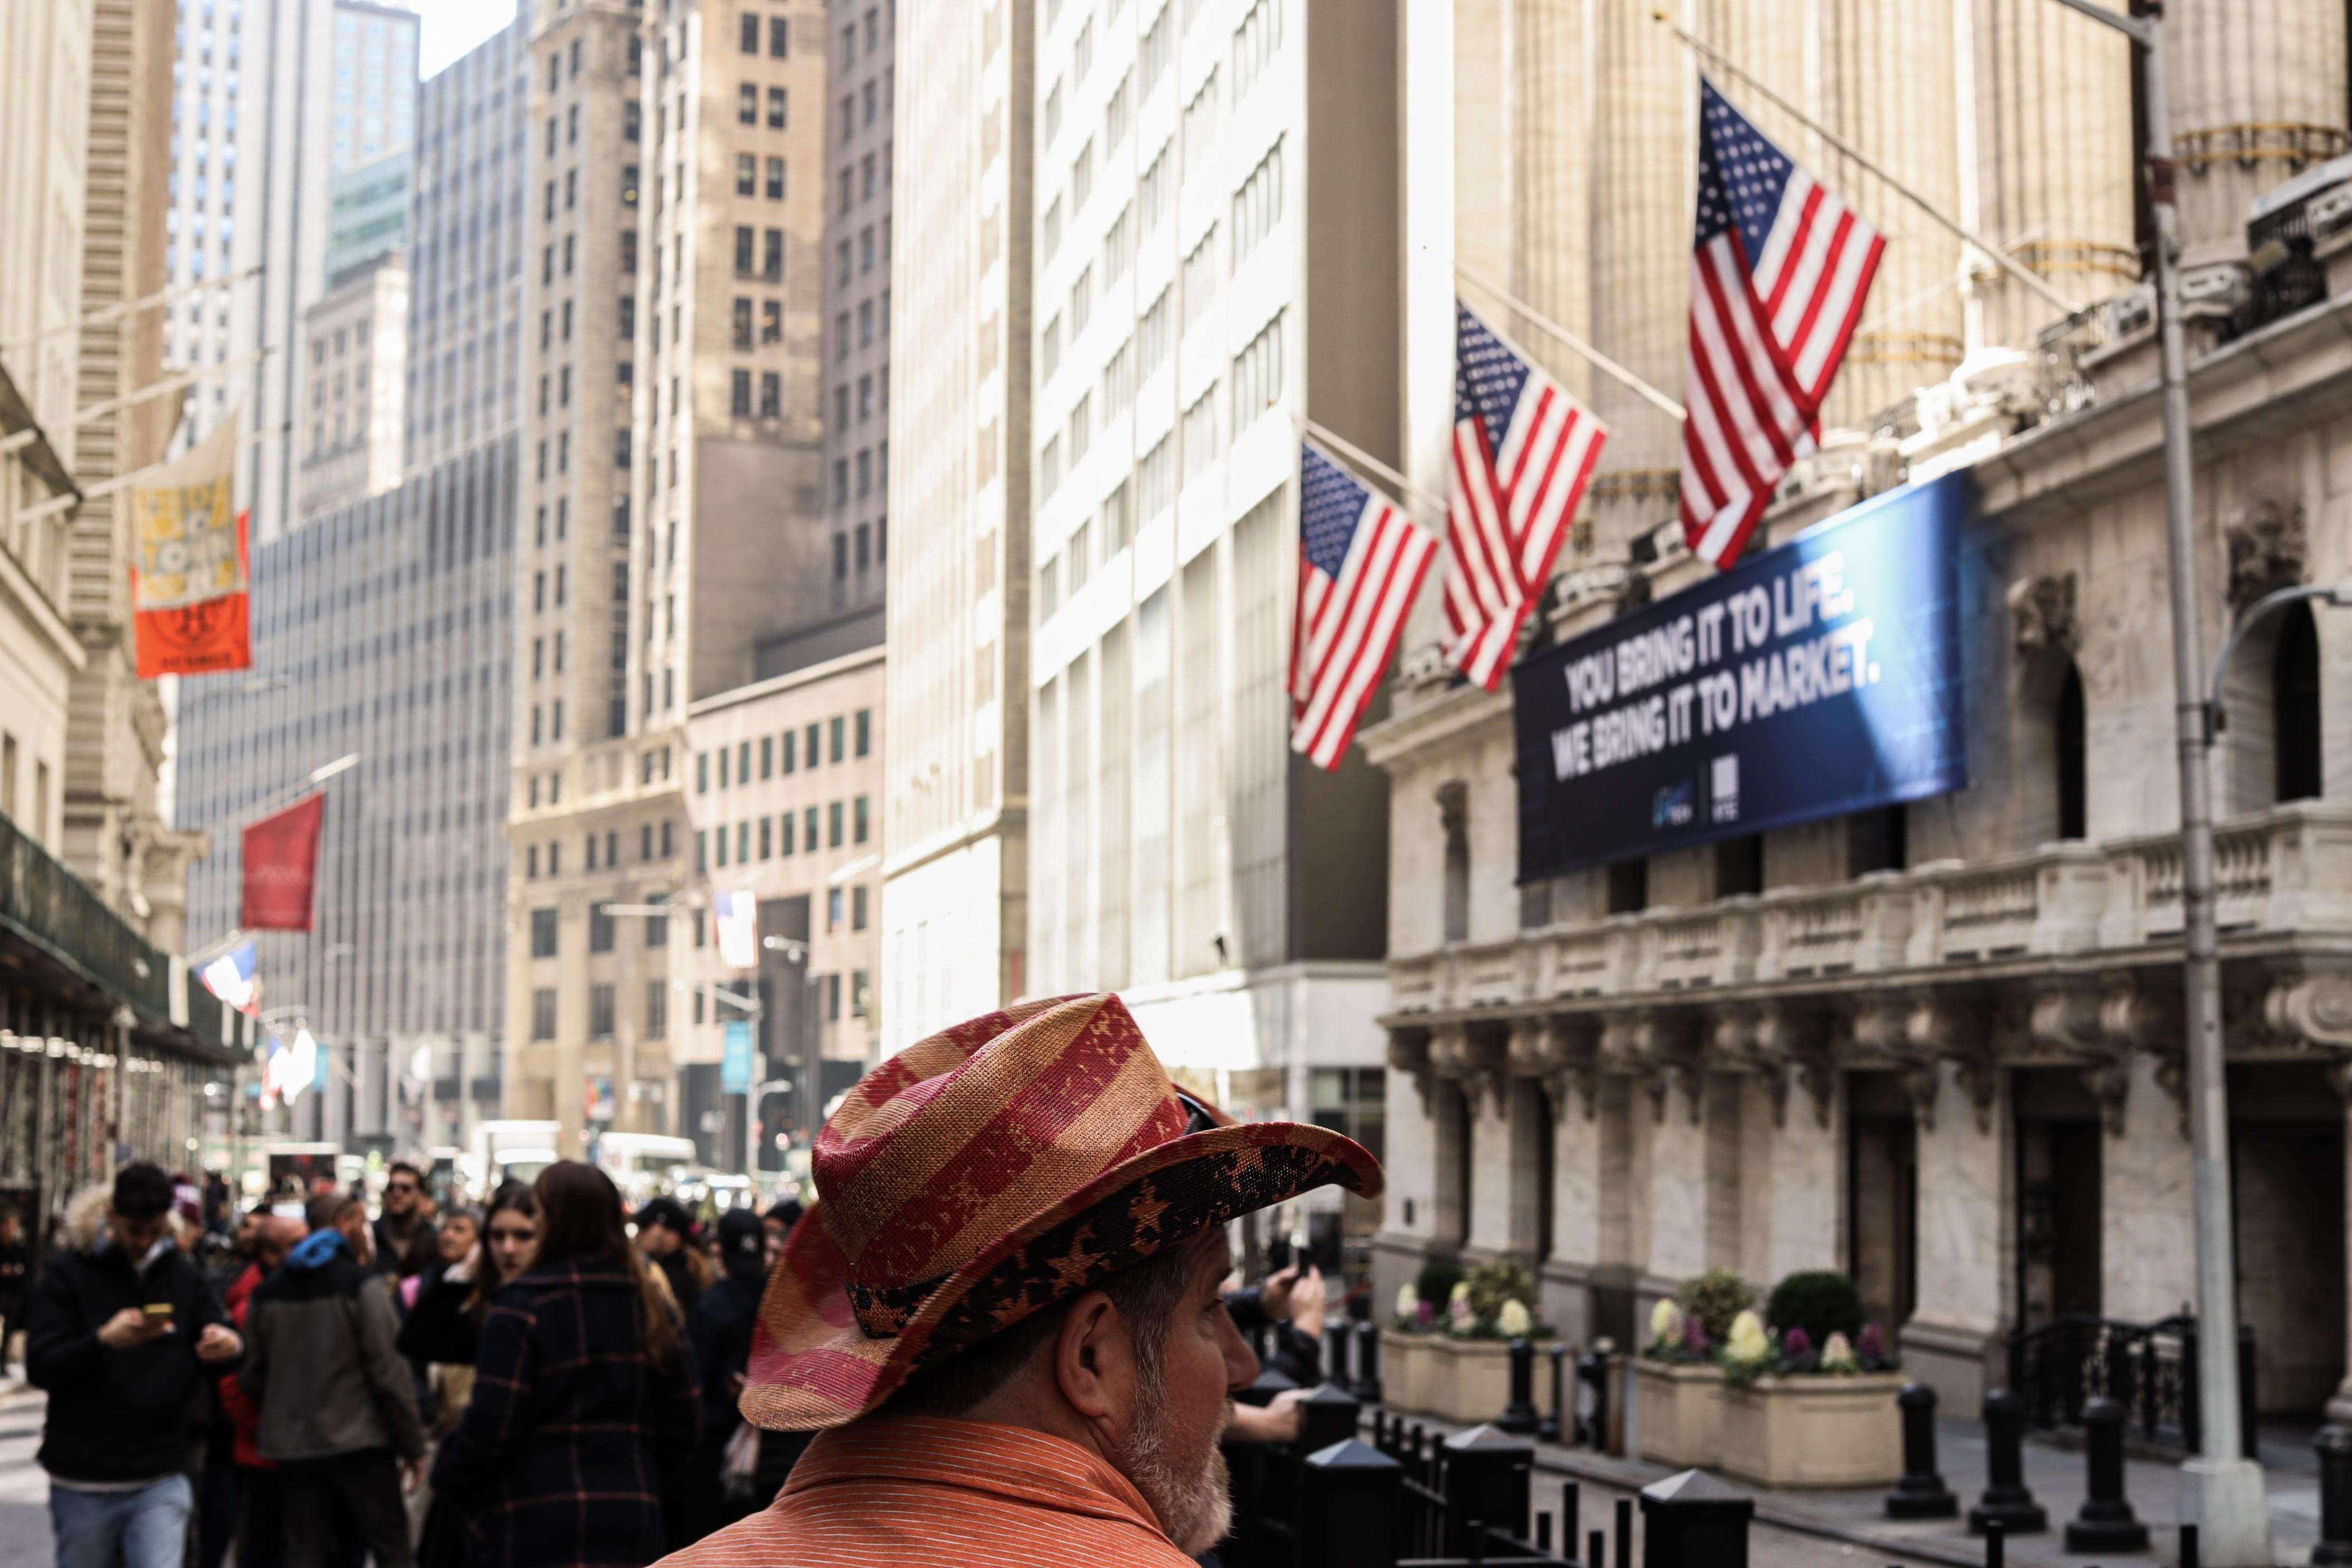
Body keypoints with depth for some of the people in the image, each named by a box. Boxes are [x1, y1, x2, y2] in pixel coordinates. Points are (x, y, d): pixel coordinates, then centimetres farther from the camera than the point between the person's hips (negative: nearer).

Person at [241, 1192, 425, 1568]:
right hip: (360, 1443, -5)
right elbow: (389, 1371, -13)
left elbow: (251, 1375, 8)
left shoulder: (268, 1292, 8)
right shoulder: (363, 1285, -10)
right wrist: (413, 1444, -6)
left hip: (292, 1448, 5)